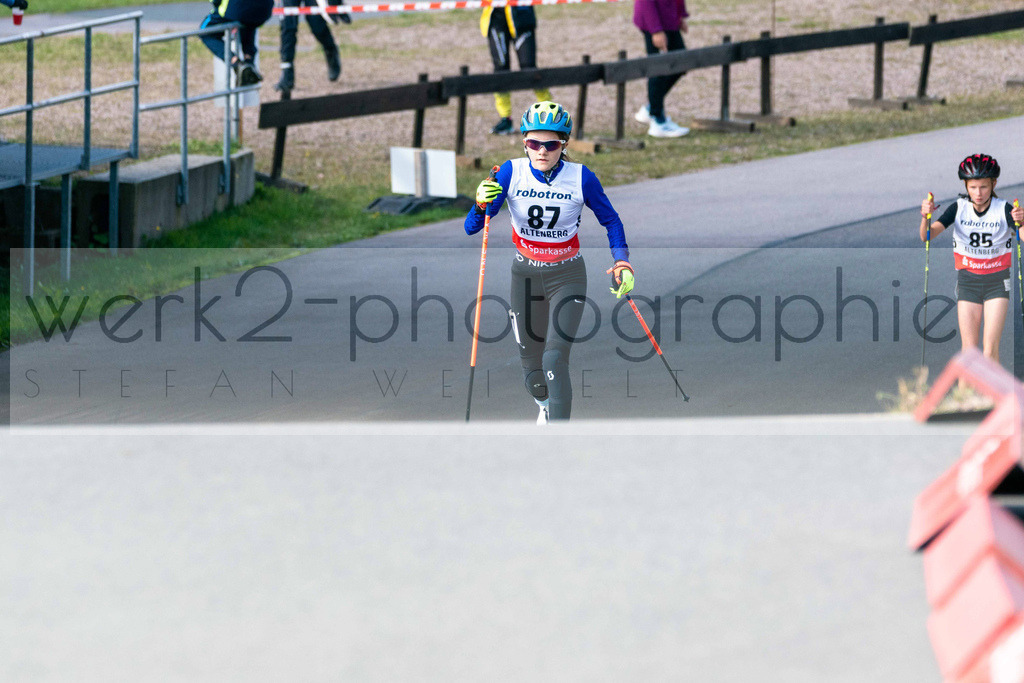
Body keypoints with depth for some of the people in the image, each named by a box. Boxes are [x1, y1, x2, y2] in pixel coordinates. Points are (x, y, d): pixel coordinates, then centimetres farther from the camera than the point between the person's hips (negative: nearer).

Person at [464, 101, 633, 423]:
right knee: (531, 361, 13)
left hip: (567, 276, -2)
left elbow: (610, 221, 3)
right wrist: (481, 205, -35)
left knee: (555, 360, -18)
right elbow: (471, 228, -14)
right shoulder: (511, 173, -13)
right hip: (526, 275, 2)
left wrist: (621, 261, -10)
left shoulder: (581, 178, -14)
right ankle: (547, 406, 47)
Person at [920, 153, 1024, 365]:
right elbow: (926, 236, -14)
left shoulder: (1004, 209, -9)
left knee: (990, 347, -10)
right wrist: (926, 218, -36)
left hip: (997, 282, -2)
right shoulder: (959, 208, -5)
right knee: (969, 348, -2)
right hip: (968, 281, 2)